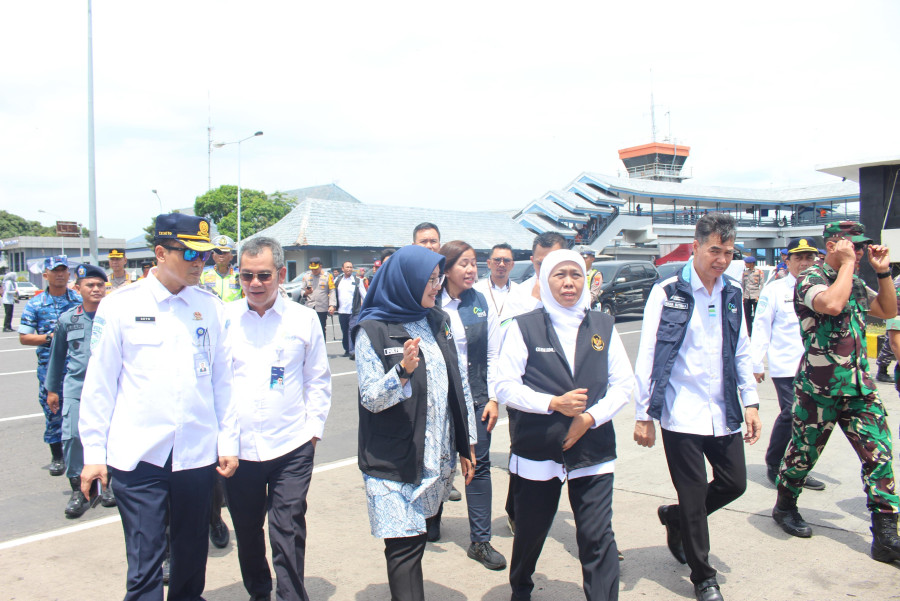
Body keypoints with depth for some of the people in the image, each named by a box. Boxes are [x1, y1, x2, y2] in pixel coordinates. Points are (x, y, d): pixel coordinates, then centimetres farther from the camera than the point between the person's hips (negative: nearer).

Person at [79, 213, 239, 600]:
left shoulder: (211, 307, 4)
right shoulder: (121, 306, -2)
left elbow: (223, 379, 8)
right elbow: (99, 384, 1)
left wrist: (228, 441, 7)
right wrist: (94, 453, 1)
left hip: (197, 453, 3)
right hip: (137, 454, -2)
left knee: (192, 554, 16)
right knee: (145, 561, 0)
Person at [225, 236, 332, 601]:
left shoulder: (303, 318, 0)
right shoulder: (223, 318, 2)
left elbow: (318, 379, 7)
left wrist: (314, 427, 0)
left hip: (291, 447, -2)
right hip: (237, 447, 2)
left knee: (288, 532, -3)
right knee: (246, 530, 16)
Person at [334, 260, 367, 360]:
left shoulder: (357, 281, 1)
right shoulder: (337, 280, 10)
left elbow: (364, 294, 2)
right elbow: (334, 294, 16)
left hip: (354, 311, -4)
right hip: (341, 311, 4)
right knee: (344, 332, 13)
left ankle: (353, 351, -19)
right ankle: (347, 350, 26)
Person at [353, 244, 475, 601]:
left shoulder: (439, 322, 9)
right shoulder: (373, 330, -7)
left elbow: (459, 384, 12)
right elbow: (370, 398, -11)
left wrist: (467, 445, 12)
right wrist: (403, 369, -29)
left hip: (438, 458, 5)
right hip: (393, 462, -4)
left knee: (411, 541, 14)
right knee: (405, 545, -6)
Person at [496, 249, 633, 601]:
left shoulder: (603, 326, 7)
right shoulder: (524, 327, -1)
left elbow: (624, 383, 5)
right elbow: (506, 387, -5)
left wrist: (590, 417, -9)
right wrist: (554, 403, -17)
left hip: (593, 450, 1)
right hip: (538, 450, -1)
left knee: (598, 538, -4)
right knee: (530, 532, 15)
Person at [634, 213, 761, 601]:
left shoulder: (732, 293, 8)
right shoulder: (668, 292, -9)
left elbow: (741, 353, 16)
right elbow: (647, 356, -9)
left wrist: (750, 402, 12)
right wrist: (643, 415, -10)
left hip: (723, 412, 6)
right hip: (681, 414, -5)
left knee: (734, 484, 11)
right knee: (694, 497, 4)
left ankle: (674, 517, 37)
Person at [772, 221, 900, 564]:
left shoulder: (855, 283, 15)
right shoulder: (811, 278, -10)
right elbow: (831, 304, -30)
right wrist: (847, 263, -18)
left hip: (859, 386, 7)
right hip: (819, 388, -7)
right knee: (804, 452, 7)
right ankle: (785, 507, 30)